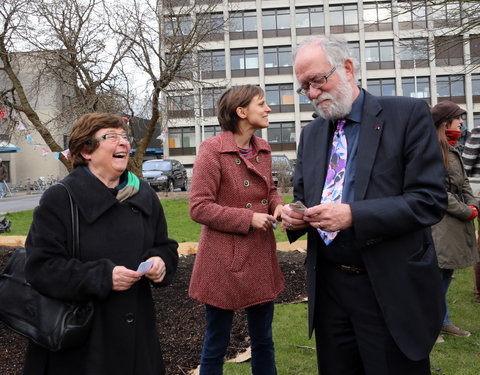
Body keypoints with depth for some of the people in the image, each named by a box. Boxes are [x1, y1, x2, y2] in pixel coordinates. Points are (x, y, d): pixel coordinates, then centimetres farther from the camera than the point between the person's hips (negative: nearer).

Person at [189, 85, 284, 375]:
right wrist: (248, 219, -19)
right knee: (216, 346, 9)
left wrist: (278, 206, -3)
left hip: (261, 258, 7)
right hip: (225, 261, -6)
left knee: (263, 340, 19)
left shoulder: (263, 148, 7)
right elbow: (199, 208, -15)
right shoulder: (212, 149, -14)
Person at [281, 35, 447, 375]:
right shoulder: (311, 134, 9)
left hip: (393, 290, -4)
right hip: (329, 286, 5)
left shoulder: (409, 114, -8)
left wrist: (353, 216, -24)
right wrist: (295, 214, -8)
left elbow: (430, 200, -14)